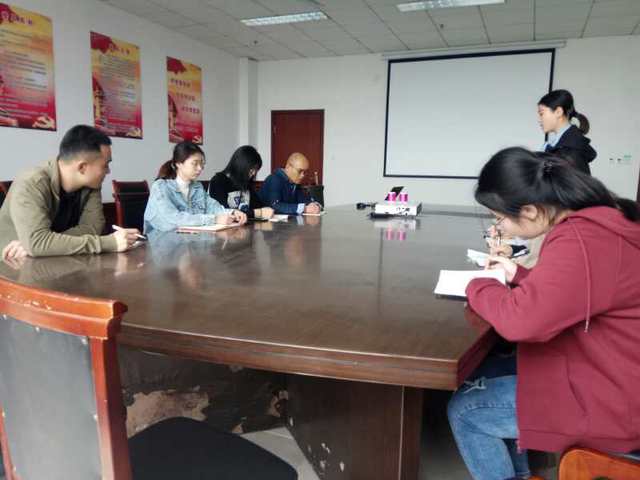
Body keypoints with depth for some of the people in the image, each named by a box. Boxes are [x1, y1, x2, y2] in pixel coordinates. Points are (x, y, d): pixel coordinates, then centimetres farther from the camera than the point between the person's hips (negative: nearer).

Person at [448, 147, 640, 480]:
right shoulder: (597, 219, 4)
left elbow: (521, 318, -38)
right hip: (603, 373, 10)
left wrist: (479, 286, -18)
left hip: (610, 402, -10)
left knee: (463, 409, -3)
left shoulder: (581, 240, -30)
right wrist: (520, 275, 7)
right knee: (490, 376, 19)